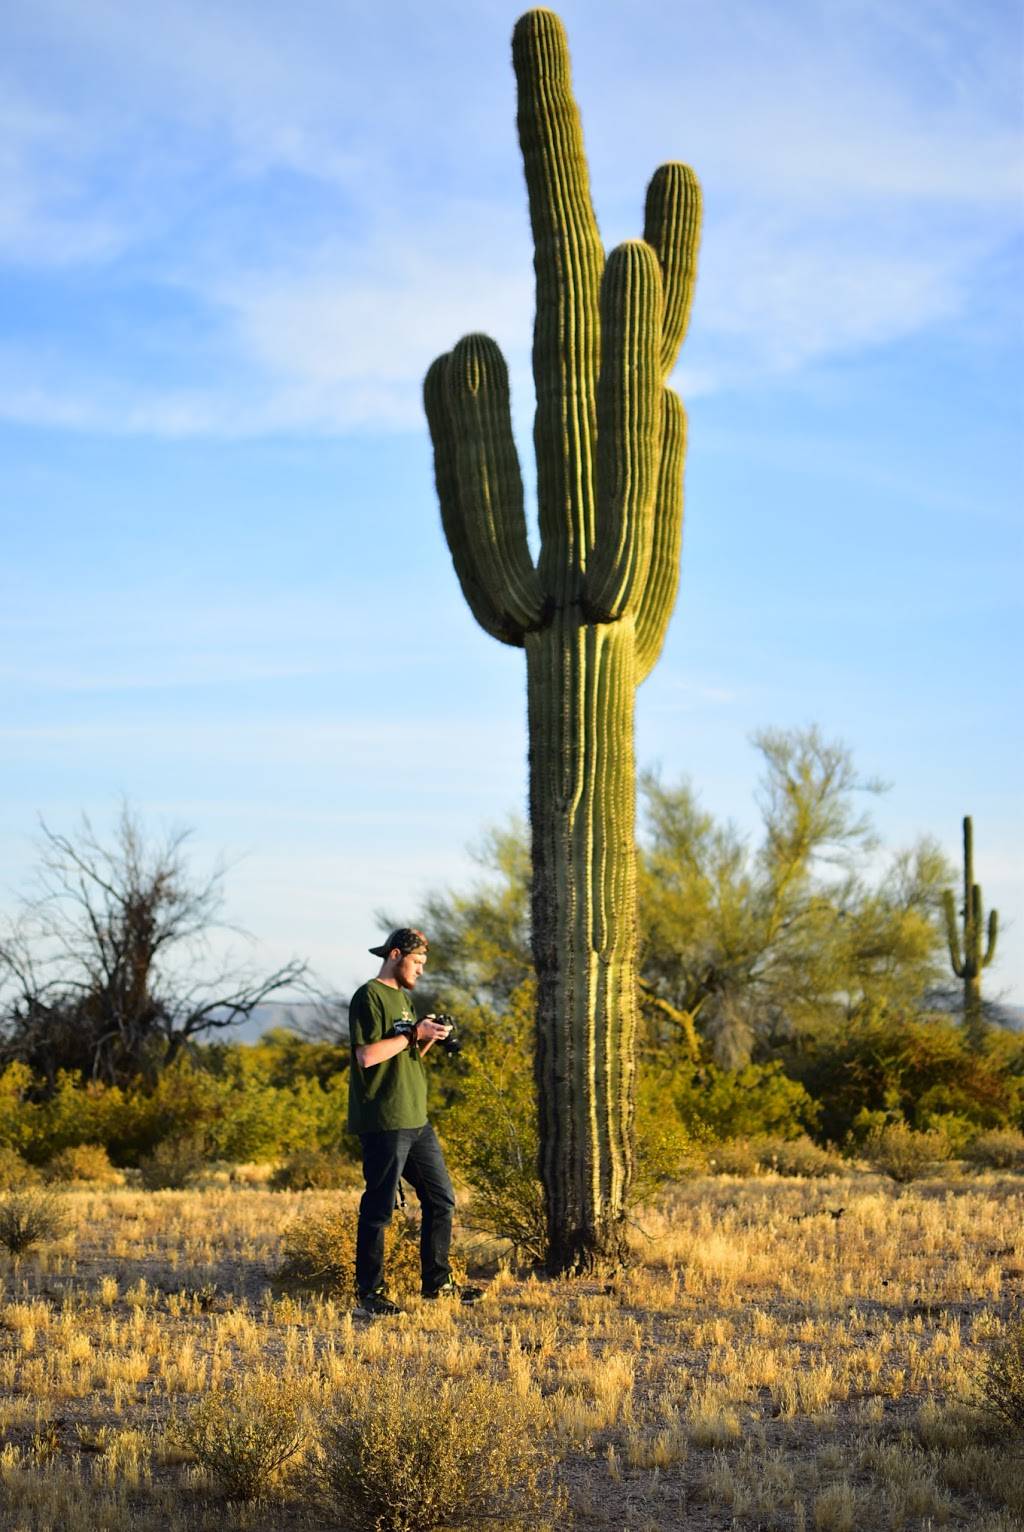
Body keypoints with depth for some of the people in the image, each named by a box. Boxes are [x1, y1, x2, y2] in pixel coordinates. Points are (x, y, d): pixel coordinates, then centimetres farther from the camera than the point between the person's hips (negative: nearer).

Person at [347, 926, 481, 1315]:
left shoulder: (403, 997, 20)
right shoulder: (369, 997, -9)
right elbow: (367, 1054, -20)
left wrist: (427, 1039, 5)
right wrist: (414, 1034, -14)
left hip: (415, 1119, 9)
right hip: (384, 1122, -9)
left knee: (441, 1199, 12)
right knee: (379, 1208, -5)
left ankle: (437, 1283, 21)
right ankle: (368, 1294, 0)